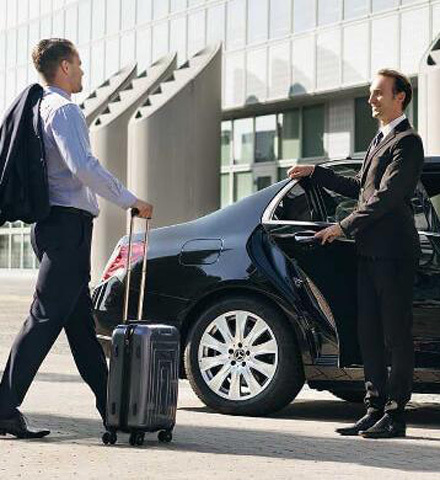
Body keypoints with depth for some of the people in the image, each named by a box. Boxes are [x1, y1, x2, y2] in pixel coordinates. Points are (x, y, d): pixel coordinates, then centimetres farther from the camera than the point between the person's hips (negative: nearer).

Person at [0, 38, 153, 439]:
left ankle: (110, 408, 16)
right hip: (68, 223, -10)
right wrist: (130, 200, -17)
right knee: (45, 319, -10)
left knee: (81, 323, 11)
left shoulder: (42, 108, 19)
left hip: (52, 224, 10)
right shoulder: (63, 109, -11)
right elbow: (83, 166, -23)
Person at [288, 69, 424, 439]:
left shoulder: (407, 142, -9)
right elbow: (360, 189, 27)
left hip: (394, 253, -9)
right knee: (370, 334, 9)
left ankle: (395, 415, -1)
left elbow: (387, 196, -17)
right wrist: (315, 173, 27)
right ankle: (375, 410, 15)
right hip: (371, 252, 9)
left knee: (397, 335, -4)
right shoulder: (380, 140, 21)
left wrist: (344, 227, -14)